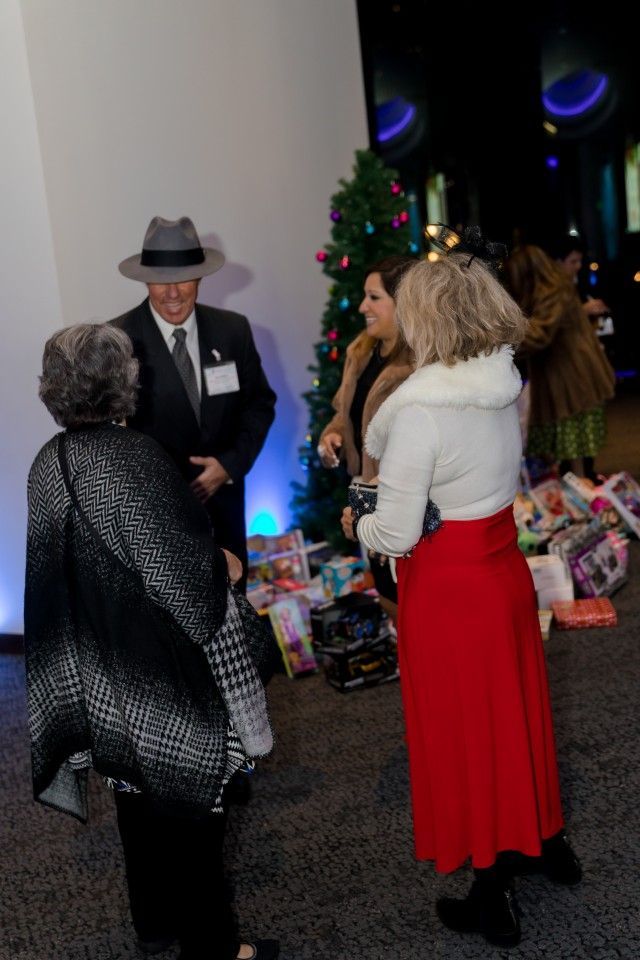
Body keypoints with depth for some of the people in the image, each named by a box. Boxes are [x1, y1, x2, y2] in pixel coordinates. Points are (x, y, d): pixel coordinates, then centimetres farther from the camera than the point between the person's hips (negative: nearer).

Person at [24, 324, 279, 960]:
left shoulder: (46, 467, -3)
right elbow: (182, 576, -25)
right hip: (163, 682, -7)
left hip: (98, 682, 7)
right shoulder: (132, 457, -24)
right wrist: (223, 566, -4)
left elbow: (51, 572, 6)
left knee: (138, 801, 24)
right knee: (189, 811, 10)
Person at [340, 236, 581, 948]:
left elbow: (395, 534, -20)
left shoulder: (420, 409, -25)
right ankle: (547, 841, 46)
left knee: (462, 731, 10)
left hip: (448, 588, -7)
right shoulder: (505, 383, -3)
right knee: (516, 710, 24)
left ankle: (492, 900, 27)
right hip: (505, 567, 7)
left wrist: (358, 526, -2)